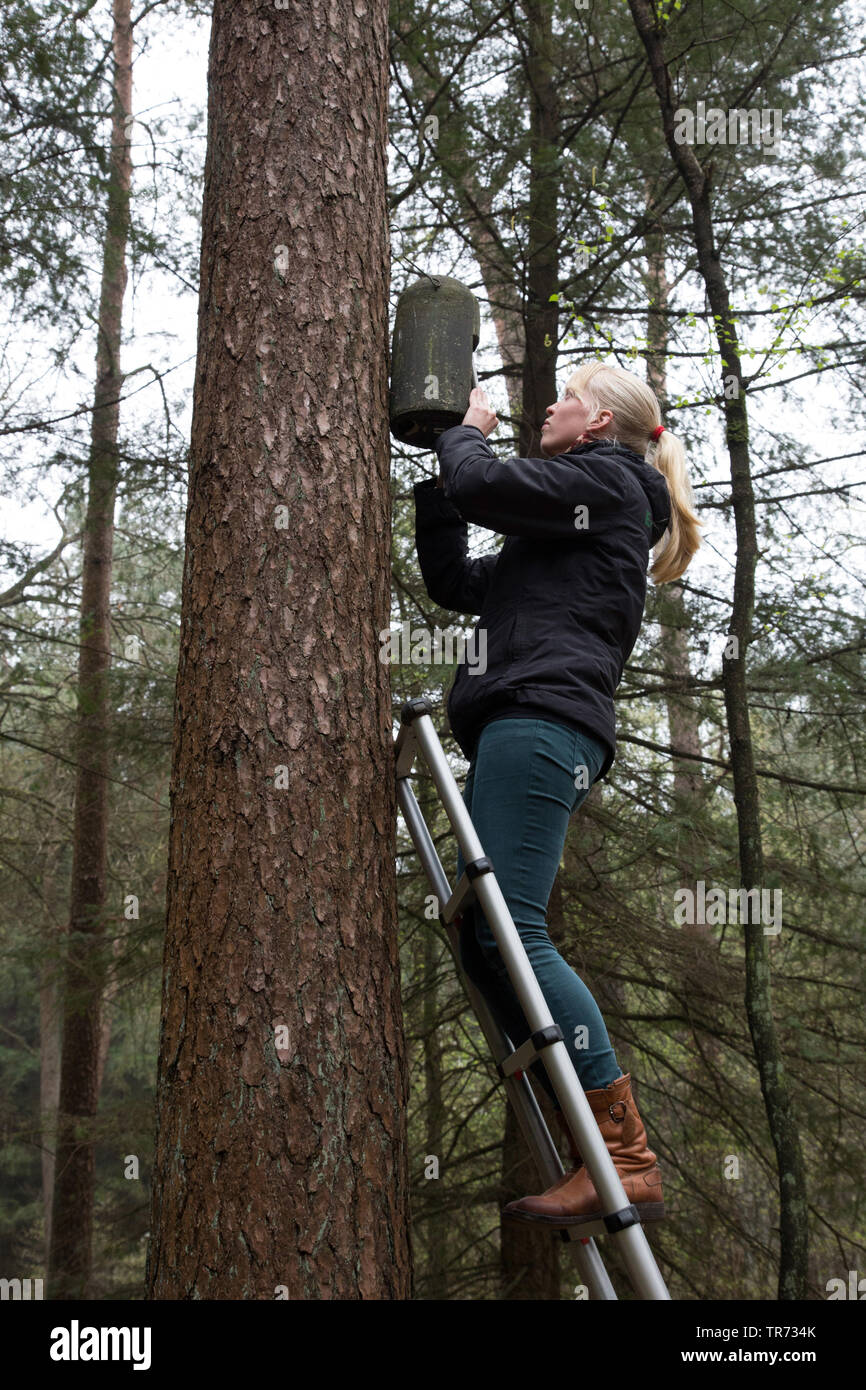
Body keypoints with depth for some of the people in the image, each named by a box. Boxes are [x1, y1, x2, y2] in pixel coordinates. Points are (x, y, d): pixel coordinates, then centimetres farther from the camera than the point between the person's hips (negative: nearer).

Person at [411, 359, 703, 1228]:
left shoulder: (606, 480, 5)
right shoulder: (559, 524, 33)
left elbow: (482, 486, -9)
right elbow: (455, 584, 29)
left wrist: (464, 431, 12)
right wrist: (431, 480, 25)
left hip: (541, 717, -10)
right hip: (515, 727, 10)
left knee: (510, 931, -19)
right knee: (484, 943, 1)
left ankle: (626, 1160, -19)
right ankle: (598, 1159, -1)